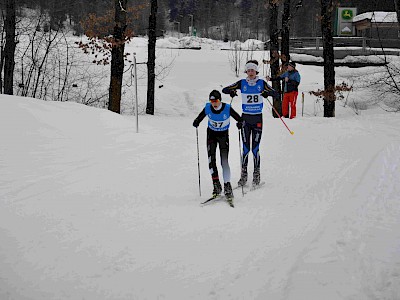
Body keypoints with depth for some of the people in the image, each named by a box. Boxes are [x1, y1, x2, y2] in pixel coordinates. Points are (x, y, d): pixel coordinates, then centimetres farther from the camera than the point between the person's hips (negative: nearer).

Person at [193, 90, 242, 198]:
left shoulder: (227, 108, -21)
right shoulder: (208, 108, -15)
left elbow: (239, 118, -13)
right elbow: (200, 117, -1)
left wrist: (240, 123, -35)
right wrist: (197, 121, -22)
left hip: (223, 135, -2)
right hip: (211, 133, 2)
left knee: (224, 161, -10)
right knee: (211, 159, -11)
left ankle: (227, 186, -5)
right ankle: (216, 184, -8)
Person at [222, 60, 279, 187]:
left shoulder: (261, 83, 1)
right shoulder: (242, 83, 3)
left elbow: (276, 94, 0)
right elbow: (224, 89, 4)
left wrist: (267, 93, -21)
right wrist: (231, 92, -18)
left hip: (257, 118, -1)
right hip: (245, 118, 1)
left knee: (255, 148, -3)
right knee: (245, 148, -1)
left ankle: (256, 175, 5)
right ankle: (243, 174, 6)